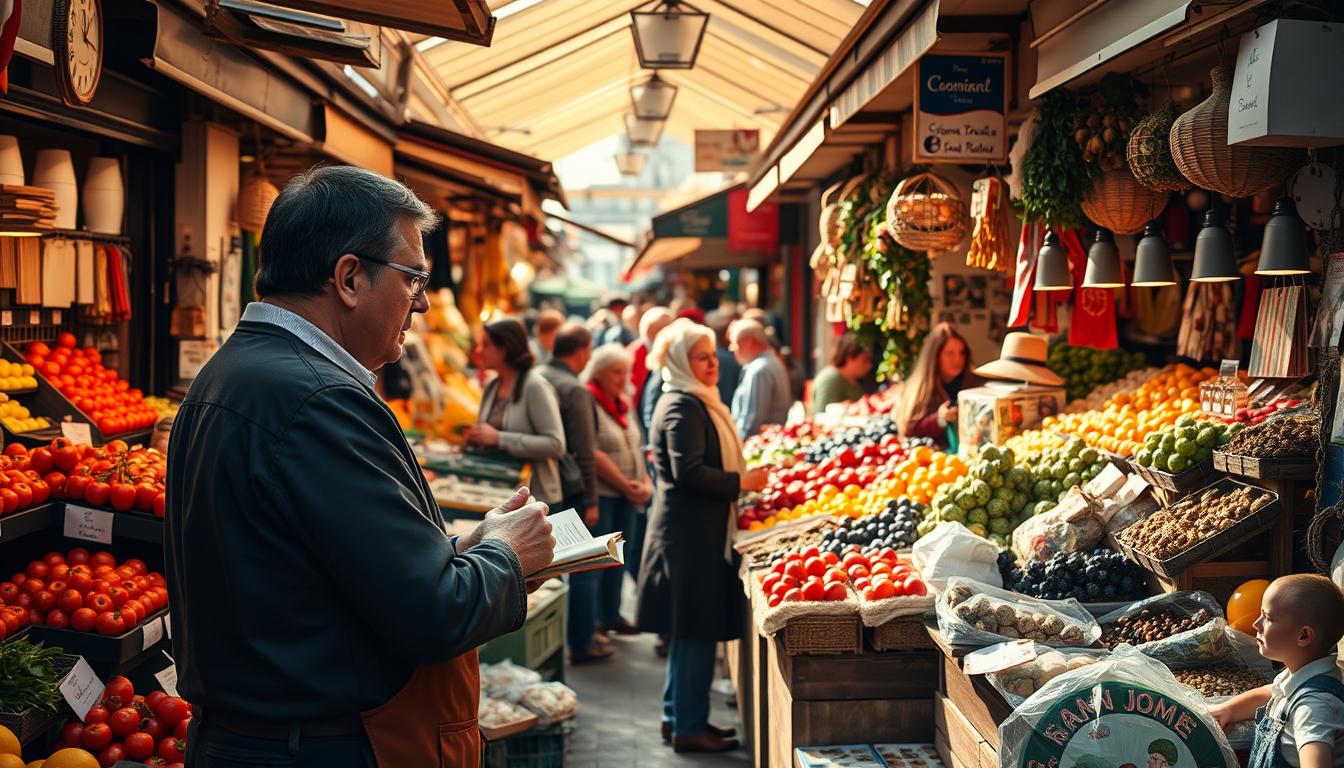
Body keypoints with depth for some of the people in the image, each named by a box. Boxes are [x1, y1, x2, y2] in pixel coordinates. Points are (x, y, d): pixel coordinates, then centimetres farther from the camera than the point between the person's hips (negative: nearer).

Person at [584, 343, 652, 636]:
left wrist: (645, 483, 3)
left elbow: (636, 447, 18)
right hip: (601, 493, -8)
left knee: (620, 556, 12)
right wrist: (625, 484, -14)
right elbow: (593, 455, -18)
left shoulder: (623, 405, 14)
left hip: (627, 495, 8)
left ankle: (611, 614, 22)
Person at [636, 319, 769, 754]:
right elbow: (688, 472, -24)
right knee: (696, 632, -5)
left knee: (689, 632, 16)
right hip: (691, 534, -11)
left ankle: (677, 716, 25)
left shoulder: (694, 402, 17)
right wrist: (740, 482, -16)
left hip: (695, 531, 11)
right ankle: (689, 728, 2)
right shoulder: (683, 407, -16)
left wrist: (741, 478, 18)